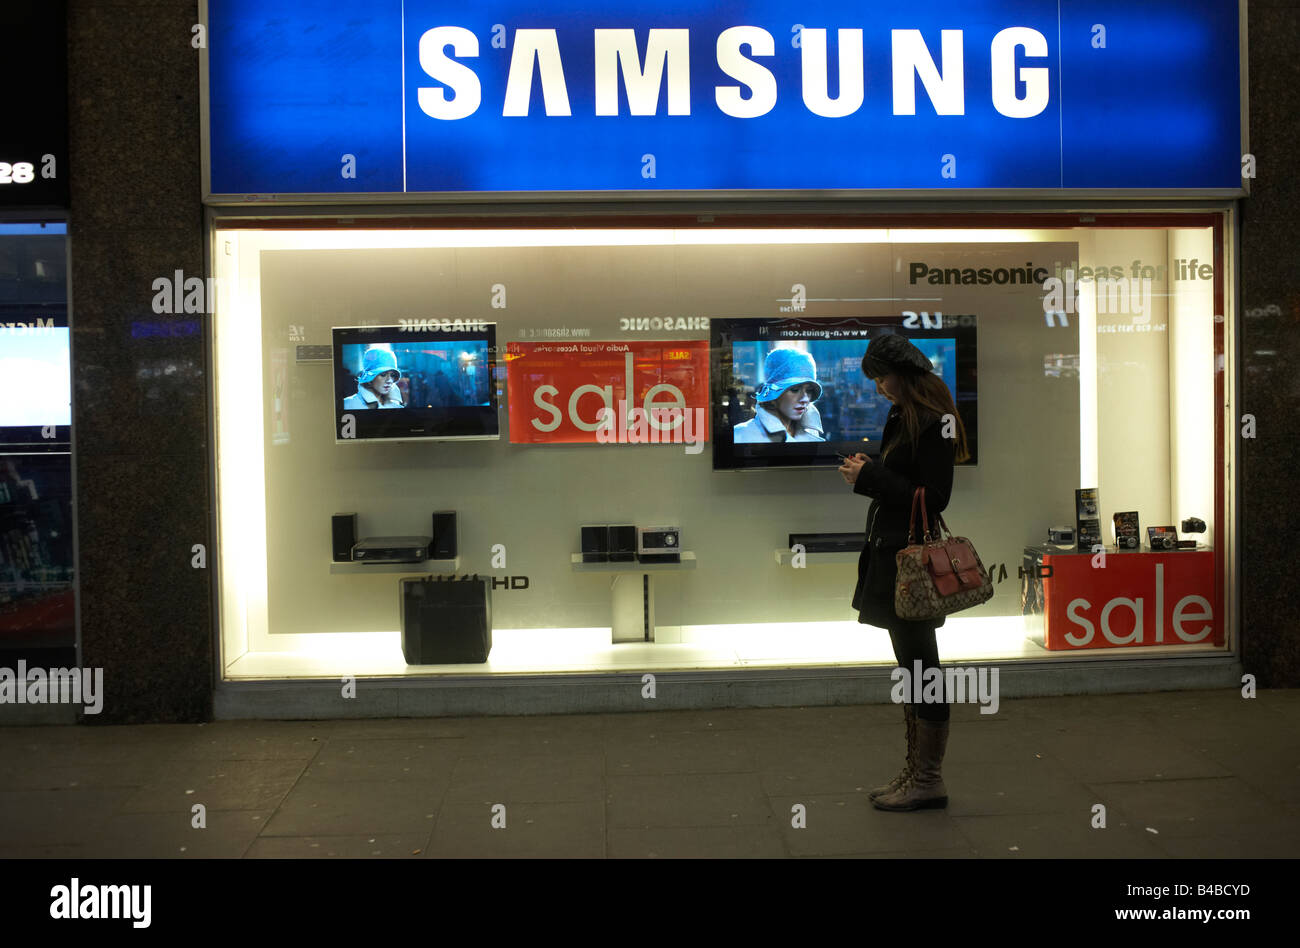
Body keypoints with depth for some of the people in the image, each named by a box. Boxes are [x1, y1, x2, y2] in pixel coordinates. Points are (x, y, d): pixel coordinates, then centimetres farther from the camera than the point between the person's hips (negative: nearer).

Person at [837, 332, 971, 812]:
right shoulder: (901, 418, 13)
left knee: (920, 666, -2)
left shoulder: (934, 423, -15)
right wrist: (867, 471, 0)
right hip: (891, 554, 10)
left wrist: (871, 478, -17)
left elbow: (933, 498, -19)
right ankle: (915, 770, 25)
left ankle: (929, 781, 9)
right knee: (910, 667, 15)